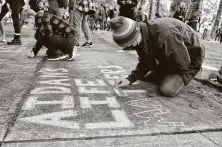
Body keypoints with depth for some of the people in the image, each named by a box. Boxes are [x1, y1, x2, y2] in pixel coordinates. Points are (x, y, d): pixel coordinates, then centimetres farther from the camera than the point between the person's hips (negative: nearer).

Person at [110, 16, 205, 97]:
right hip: (170, 58, 8)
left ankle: (181, 79, 5)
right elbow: (145, 63, -2)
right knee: (142, 76, 10)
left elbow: (182, 63, -30)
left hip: (190, 58, -7)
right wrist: (130, 79, -17)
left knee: (167, 90, -25)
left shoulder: (164, 33, -38)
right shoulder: (140, 38, -12)